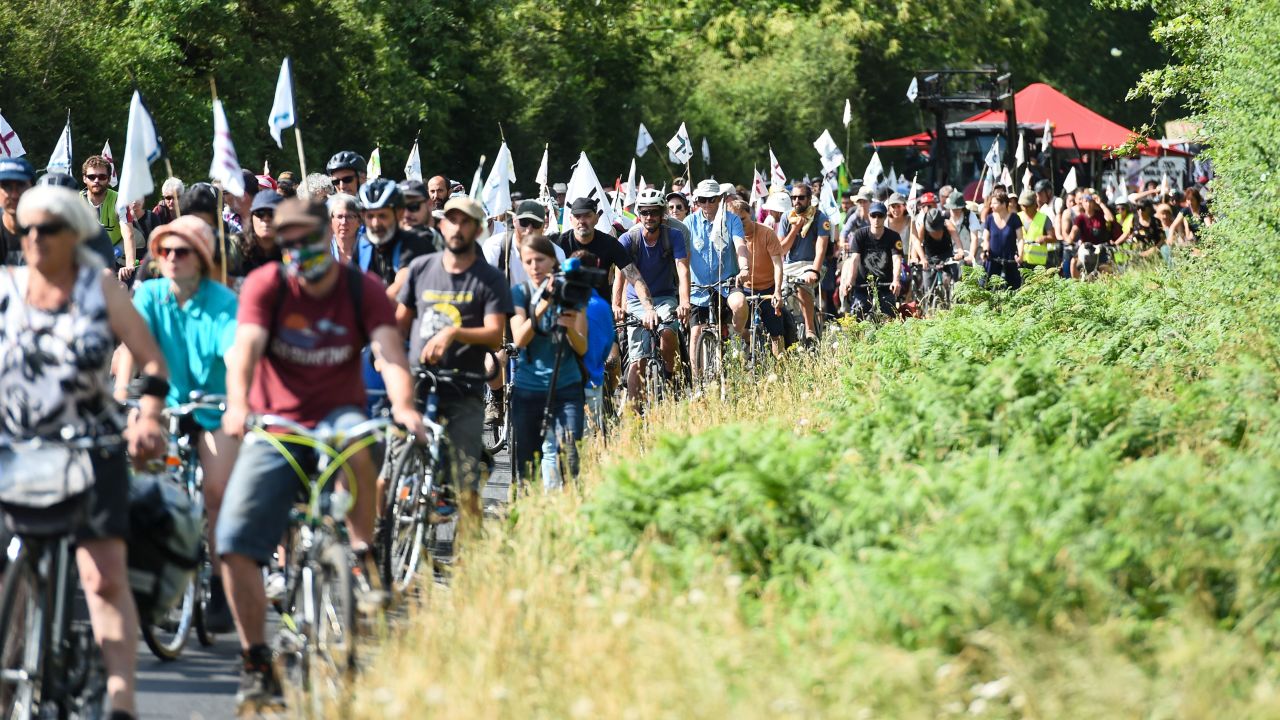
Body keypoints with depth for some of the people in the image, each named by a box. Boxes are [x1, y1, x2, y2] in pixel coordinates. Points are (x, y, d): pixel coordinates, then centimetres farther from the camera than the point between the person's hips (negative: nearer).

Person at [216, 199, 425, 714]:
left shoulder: (363, 290, -4)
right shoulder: (265, 285, -6)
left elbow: (390, 353, -18)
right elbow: (245, 348, -20)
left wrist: (402, 404, -39)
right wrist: (237, 404, -40)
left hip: (336, 415, -1)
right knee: (234, 541, -13)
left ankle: (364, 559, -19)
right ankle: (256, 663, 1)